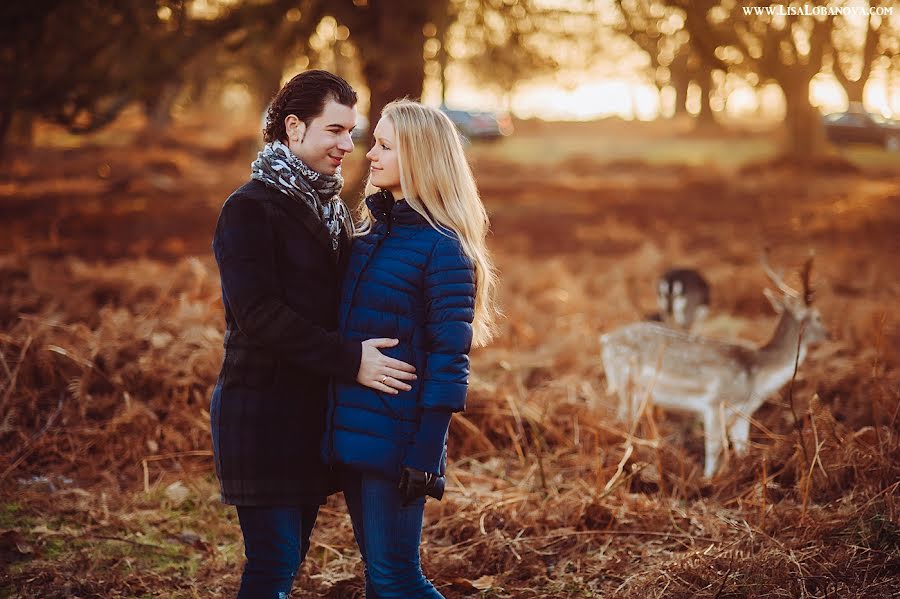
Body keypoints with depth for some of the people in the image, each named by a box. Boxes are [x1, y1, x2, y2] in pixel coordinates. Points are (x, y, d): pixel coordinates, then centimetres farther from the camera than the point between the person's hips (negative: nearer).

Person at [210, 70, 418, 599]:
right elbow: (258, 314, -20)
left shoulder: (333, 207, 16)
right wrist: (350, 360, -23)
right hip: (263, 412, -8)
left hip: (316, 411, 8)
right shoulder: (251, 208, -11)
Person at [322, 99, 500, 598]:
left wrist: (426, 454, -18)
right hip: (351, 429, 8)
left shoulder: (442, 248, -11)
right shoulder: (371, 231, 12)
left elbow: (449, 359, -14)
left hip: (397, 435, -8)